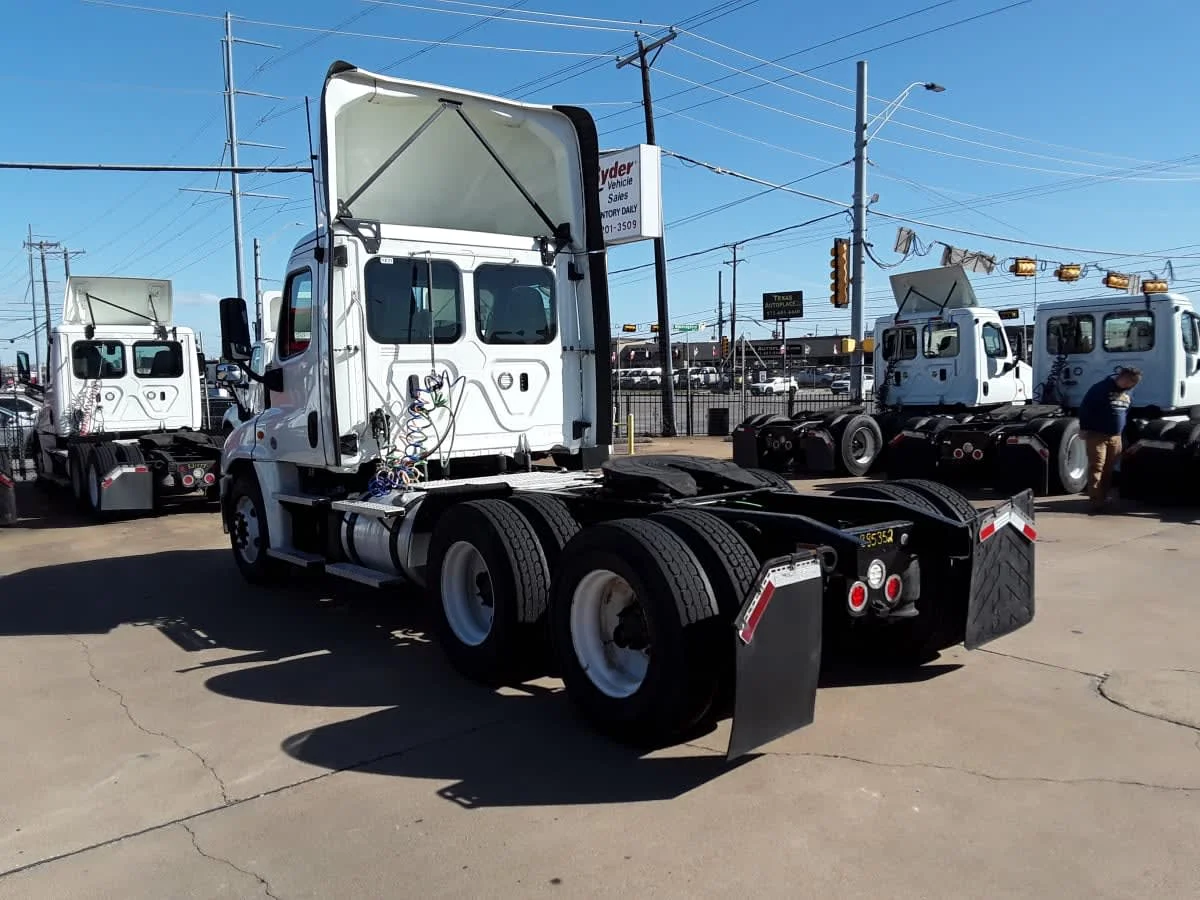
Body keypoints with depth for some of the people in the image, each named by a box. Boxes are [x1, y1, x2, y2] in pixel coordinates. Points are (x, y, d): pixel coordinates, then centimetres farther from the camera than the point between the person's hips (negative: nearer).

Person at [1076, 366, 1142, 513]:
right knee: (1096, 467, -11)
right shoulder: (1101, 388, -12)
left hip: (1116, 437, 7)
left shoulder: (1127, 393, 11)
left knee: (1109, 469, 9)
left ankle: (1103, 497, 18)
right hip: (1097, 435, -7)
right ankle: (1096, 500, -13)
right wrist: (1084, 428, -12)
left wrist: (1121, 431, 22)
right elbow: (1085, 408, -12)